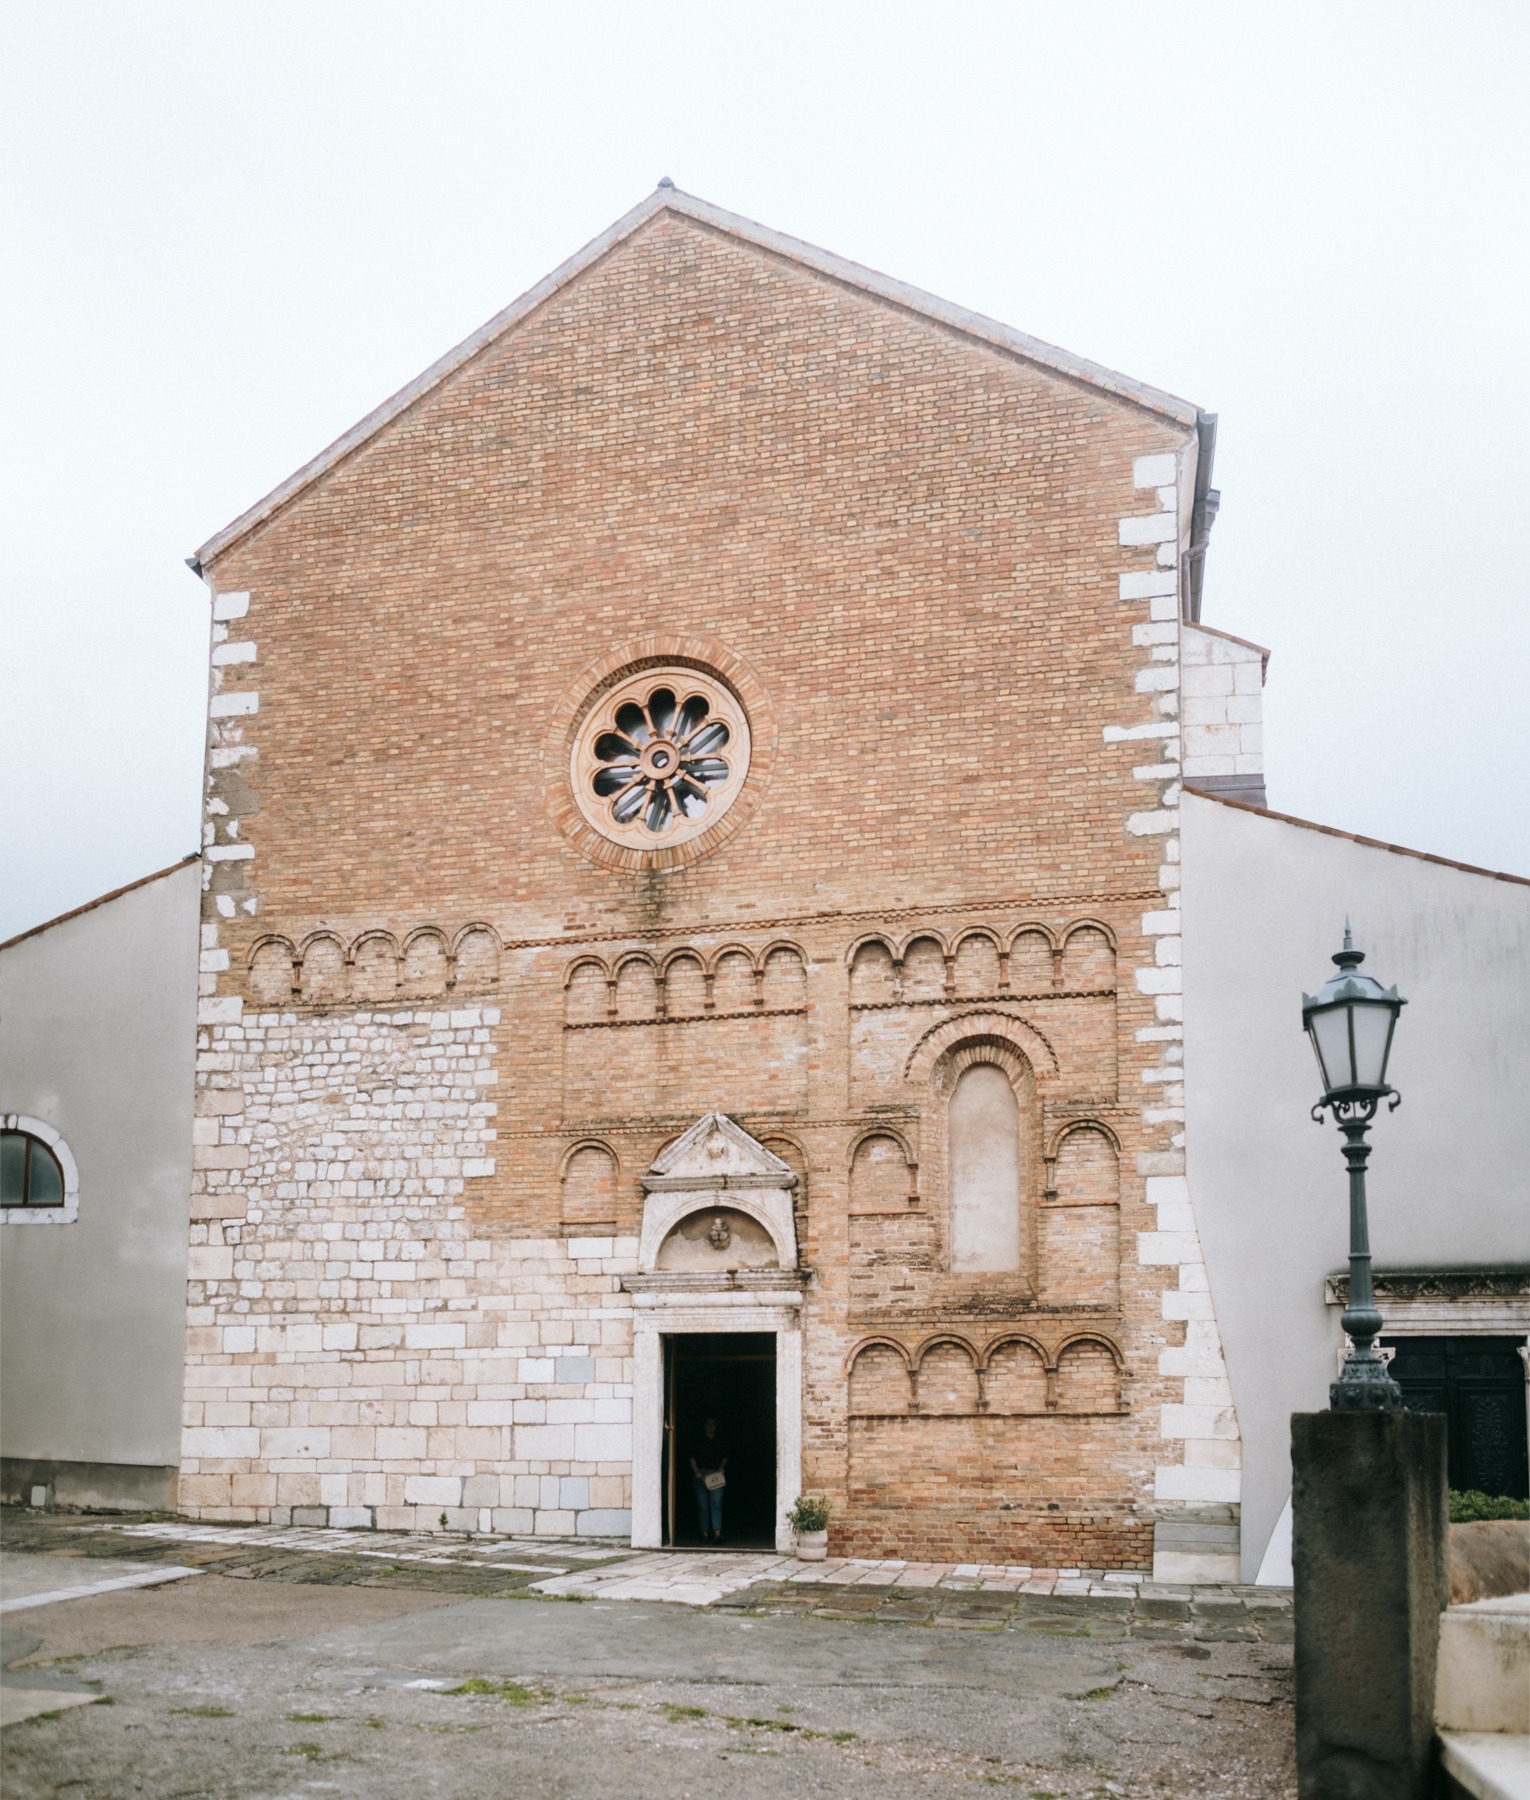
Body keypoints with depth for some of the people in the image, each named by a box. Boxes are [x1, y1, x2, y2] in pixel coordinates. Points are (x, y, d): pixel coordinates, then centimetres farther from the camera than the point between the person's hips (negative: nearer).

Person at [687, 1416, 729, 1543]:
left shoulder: (720, 1441, 14)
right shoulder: (697, 1441, 10)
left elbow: (725, 1457, 18)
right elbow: (692, 1458, 6)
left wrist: (722, 1467, 0)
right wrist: (696, 1471, -8)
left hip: (716, 1475, 0)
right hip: (700, 1474, 0)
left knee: (716, 1503, -13)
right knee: (703, 1505, 0)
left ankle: (717, 1534, -20)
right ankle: (705, 1534, 5)